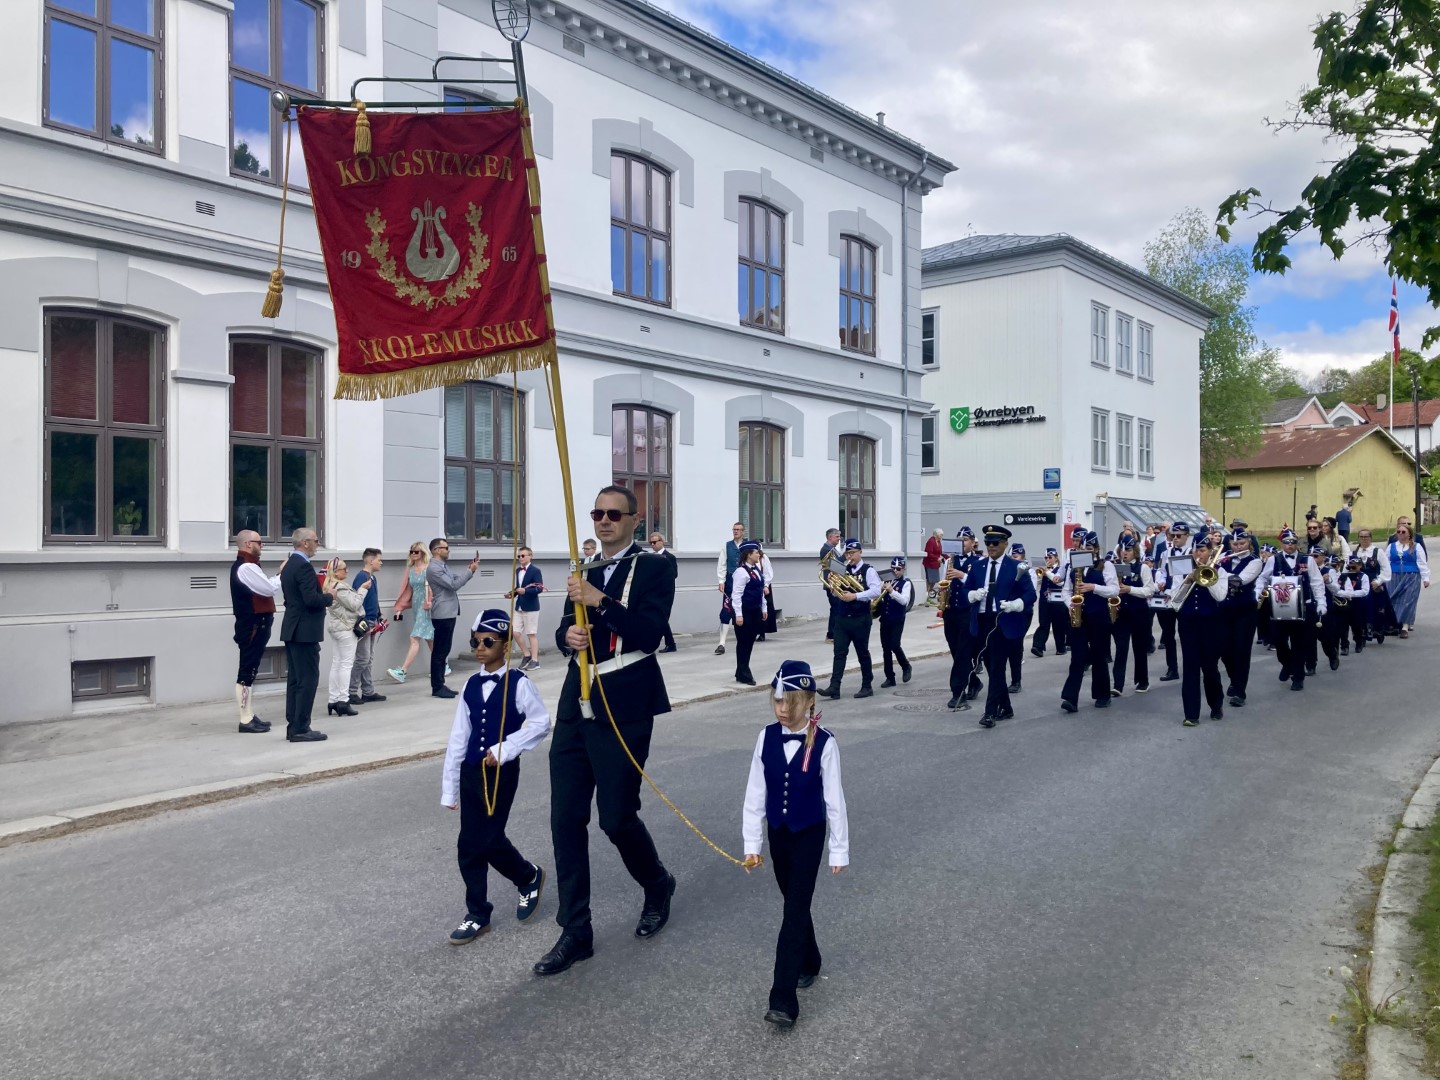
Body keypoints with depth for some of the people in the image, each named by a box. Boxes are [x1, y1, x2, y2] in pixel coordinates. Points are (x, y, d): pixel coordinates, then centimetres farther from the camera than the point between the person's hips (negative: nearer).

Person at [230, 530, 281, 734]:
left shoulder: (246, 567, 18)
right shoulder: (246, 568, -17)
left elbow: (264, 587, 17)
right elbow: (270, 588, -20)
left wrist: (281, 574, 7)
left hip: (254, 625, 11)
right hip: (252, 627, -11)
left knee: (249, 671, 14)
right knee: (247, 671, -8)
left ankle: (250, 716, 21)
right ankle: (246, 720, -5)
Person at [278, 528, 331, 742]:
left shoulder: (289, 565, 15)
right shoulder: (303, 566, -17)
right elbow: (311, 599, -23)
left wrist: (322, 595, 14)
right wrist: (329, 597, -6)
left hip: (292, 630, 10)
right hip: (305, 632, -10)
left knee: (295, 680, 12)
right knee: (308, 680, -6)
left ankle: (293, 727, 15)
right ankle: (300, 729, -4)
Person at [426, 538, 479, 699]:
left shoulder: (444, 566, 15)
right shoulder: (433, 568, -16)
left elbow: (457, 579, 18)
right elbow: (453, 585, -20)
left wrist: (470, 569, 4)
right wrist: (470, 571, -14)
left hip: (449, 613, 10)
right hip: (442, 614, -10)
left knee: (444, 650, 12)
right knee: (439, 651, -5)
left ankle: (440, 685, 17)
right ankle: (437, 688, 0)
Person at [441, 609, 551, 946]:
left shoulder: (518, 683, -11)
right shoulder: (471, 685, 4)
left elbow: (541, 723, -9)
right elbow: (458, 737, 6)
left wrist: (505, 748, -17)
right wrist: (449, 788, 7)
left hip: (502, 772, -5)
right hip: (471, 772, 5)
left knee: (488, 841, -5)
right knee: (469, 846, 7)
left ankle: (529, 877, 25)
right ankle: (478, 915, 21)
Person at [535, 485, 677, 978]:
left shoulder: (653, 569, -3)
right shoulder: (586, 572, 16)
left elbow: (649, 633, -15)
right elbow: (565, 627, 18)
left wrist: (599, 601, -21)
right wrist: (568, 633, -5)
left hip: (622, 709, -6)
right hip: (576, 705, 6)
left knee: (617, 816, 1)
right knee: (566, 818, 4)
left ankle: (658, 885, 32)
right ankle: (575, 932, 16)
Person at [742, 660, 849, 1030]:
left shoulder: (824, 742, -18)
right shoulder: (767, 737, -8)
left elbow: (834, 798, -11)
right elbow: (755, 792, -2)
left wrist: (839, 849, -5)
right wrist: (751, 843, 0)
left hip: (809, 835, -4)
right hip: (778, 833, 4)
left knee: (795, 911, -5)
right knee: (794, 904, 17)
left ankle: (784, 999, -4)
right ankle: (808, 963, 40)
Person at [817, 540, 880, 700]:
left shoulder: (868, 570, -5)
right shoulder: (842, 570, 10)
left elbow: (875, 591, -18)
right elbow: (835, 594, 16)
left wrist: (855, 596, -24)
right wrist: (833, 588, -7)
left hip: (860, 619, -4)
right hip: (842, 618, 4)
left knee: (862, 652, 7)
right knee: (839, 652, -2)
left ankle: (866, 686, 19)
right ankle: (834, 687, -8)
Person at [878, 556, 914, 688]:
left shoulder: (906, 583, -5)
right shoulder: (887, 581, 12)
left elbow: (904, 600, -18)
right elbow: (880, 599, 15)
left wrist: (891, 591, -26)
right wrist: (881, 592, -5)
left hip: (897, 619, -5)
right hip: (884, 619, 5)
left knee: (894, 645, -13)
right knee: (885, 648, 5)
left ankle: (906, 666, 16)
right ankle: (890, 678, 12)